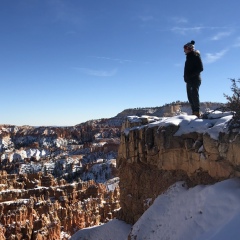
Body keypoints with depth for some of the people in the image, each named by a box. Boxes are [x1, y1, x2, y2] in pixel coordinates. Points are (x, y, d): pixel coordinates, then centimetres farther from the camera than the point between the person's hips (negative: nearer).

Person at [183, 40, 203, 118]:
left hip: (195, 80, -9)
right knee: (190, 97, 7)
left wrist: (191, 75, -19)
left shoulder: (195, 56, -7)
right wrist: (186, 77, 8)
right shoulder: (189, 56, 20)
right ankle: (194, 112, 10)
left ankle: (197, 112, -12)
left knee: (194, 96, -12)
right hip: (189, 80, 9)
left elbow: (200, 68, -15)